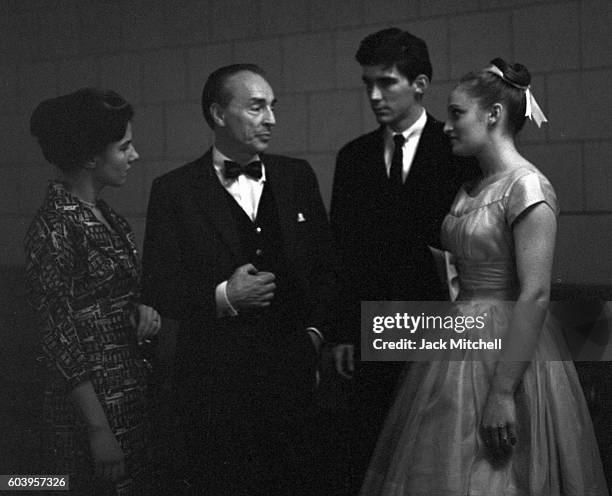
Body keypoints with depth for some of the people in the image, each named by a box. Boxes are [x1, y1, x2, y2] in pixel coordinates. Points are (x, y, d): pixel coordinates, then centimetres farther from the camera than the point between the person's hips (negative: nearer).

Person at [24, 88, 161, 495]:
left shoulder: (107, 217, 10)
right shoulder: (56, 226, -15)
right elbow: (60, 337, -16)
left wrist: (144, 312, -3)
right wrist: (98, 430, -18)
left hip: (133, 396, 8)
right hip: (95, 403, -8)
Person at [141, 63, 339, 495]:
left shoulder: (297, 177, 9)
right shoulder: (174, 191, -1)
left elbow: (326, 265, 15)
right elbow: (158, 289, -4)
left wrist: (315, 331, 4)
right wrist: (222, 297, -17)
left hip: (294, 371, 3)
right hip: (216, 384, -2)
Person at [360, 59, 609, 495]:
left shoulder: (527, 188, -15)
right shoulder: (470, 190, 13)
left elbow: (535, 294, -21)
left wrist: (502, 392, -23)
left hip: (509, 349, -8)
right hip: (461, 344, 8)